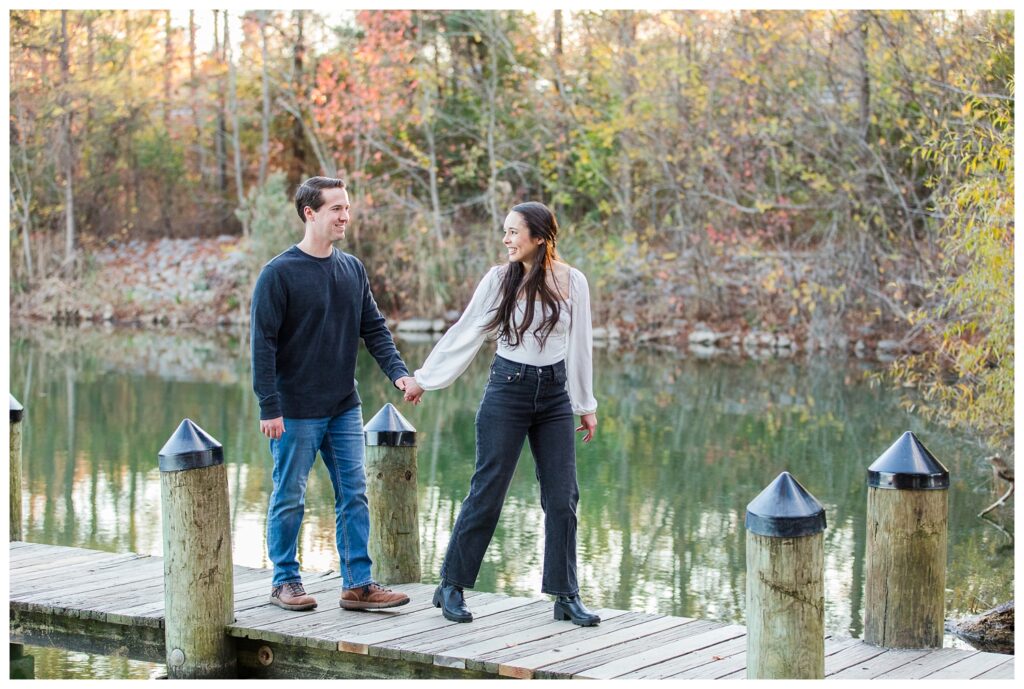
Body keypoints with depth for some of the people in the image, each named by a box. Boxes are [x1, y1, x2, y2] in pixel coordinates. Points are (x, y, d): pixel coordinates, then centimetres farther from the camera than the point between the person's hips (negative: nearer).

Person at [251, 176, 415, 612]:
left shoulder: (352, 269, 9)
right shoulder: (279, 273, -10)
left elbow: (373, 329, 11)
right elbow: (263, 344, -11)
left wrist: (398, 372, -6)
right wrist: (269, 408, -15)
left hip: (344, 408, 6)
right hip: (296, 411, -5)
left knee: (354, 496, 4)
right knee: (289, 498, 4)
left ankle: (358, 584, 10)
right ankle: (285, 582, 17)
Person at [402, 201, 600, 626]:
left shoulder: (572, 282, 1)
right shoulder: (500, 279, -4)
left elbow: (578, 347, 8)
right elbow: (464, 334, 3)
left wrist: (586, 406, 12)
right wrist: (423, 379, 7)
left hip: (555, 396, 2)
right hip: (507, 392, -2)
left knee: (562, 498, 2)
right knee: (487, 492, -1)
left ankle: (566, 597, 10)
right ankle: (451, 586, 10)